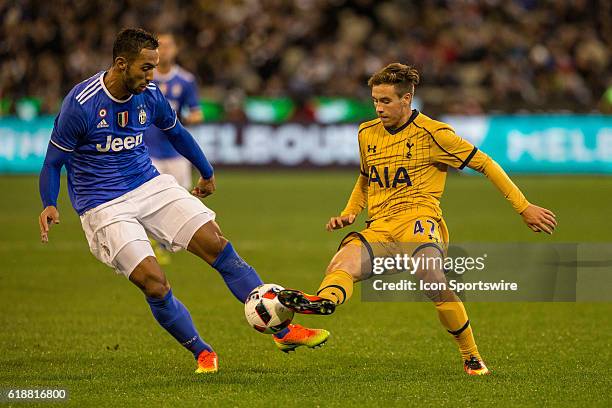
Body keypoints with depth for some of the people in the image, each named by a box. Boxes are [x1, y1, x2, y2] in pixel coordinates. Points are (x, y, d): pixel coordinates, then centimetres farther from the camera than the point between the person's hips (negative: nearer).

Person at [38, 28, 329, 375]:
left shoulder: (150, 95, 0)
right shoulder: (81, 104, -17)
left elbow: (176, 132, 20)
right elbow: (53, 163, -8)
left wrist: (208, 174, 33)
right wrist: (50, 205, -25)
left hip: (151, 186, 5)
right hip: (104, 208, -5)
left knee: (218, 246, -9)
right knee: (154, 282, -20)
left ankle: (284, 331, -4)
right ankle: (202, 353, 4)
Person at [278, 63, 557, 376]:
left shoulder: (432, 133, 0)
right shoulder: (367, 134, 17)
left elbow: (484, 164, 3)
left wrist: (524, 208, 0)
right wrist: (349, 213, 16)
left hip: (418, 217, -5)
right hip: (379, 229, 5)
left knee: (431, 280, -34)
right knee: (342, 262, -28)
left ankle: (472, 358, -17)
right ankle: (323, 300, -64)